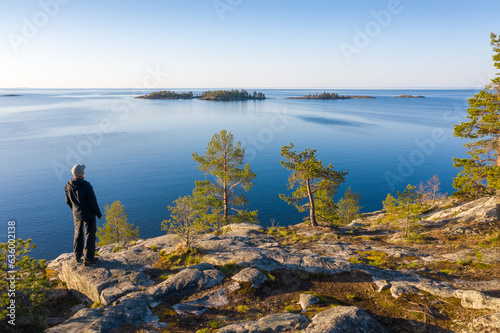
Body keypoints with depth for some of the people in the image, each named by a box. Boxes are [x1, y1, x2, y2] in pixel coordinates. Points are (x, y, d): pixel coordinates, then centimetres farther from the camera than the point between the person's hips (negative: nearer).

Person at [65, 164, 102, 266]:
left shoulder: (68, 186, -7)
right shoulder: (87, 187, -25)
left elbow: (68, 201, 6)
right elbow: (93, 203, -18)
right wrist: (99, 214, -4)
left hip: (76, 215, 6)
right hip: (89, 215, -6)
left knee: (78, 235, 22)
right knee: (90, 236, 7)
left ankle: (77, 257, 34)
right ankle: (88, 259, 14)